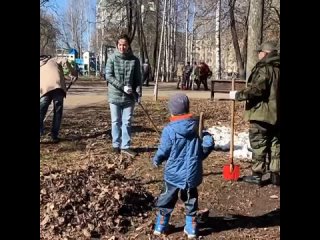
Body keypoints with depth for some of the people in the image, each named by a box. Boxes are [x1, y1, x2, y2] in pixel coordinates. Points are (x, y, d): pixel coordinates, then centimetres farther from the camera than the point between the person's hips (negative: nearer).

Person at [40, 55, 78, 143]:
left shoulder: (41, 66, 32)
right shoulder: (54, 60, 26)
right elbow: (64, 61, 2)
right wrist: (73, 73, 8)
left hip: (44, 90, 1)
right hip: (58, 88, -1)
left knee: (41, 113, 11)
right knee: (57, 113, 9)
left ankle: (40, 134, 0)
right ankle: (54, 136, 9)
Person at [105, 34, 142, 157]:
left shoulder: (134, 60, 2)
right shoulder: (112, 58, -4)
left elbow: (138, 78, 5)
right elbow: (108, 76, -10)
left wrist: (139, 93, -7)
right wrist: (123, 87, -17)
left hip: (129, 97, 1)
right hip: (115, 95, -1)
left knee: (127, 122, 6)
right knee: (116, 122, 9)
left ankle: (126, 146, 14)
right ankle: (116, 145, 20)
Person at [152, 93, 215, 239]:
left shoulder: (169, 130, -15)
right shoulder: (197, 126, -3)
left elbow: (164, 151, -11)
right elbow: (209, 144, -4)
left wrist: (156, 160, 10)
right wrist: (199, 157, 13)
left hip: (174, 173, -2)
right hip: (192, 173, 3)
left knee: (166, 200, 15)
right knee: (191, 200, 18)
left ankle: (160, 227, 24)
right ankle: (191, 229, 22)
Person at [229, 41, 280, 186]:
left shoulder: (263, 68, -14)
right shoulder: (277, 68, 12)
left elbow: (256, 90, -23)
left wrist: (238, 95, -14)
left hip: (261, 113, -8)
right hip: (276, 113, 8)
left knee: (258, 144, 1)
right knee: (275, 144, 12)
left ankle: (257, 175, 6)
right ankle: (276, 174, 16)